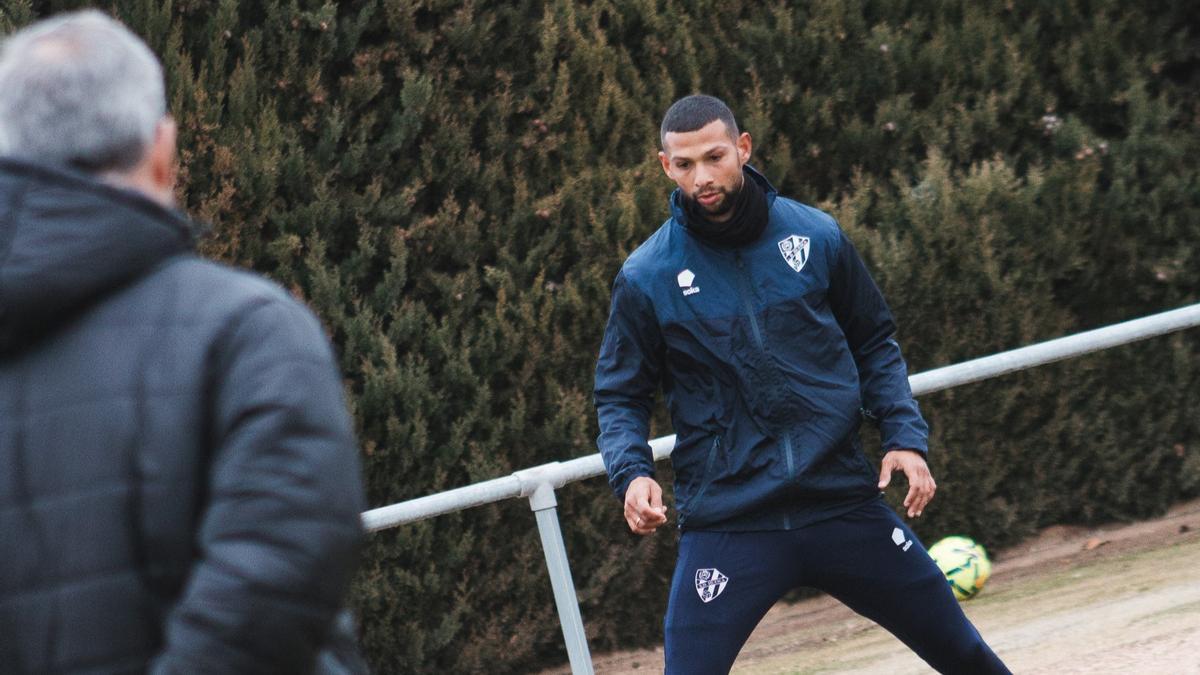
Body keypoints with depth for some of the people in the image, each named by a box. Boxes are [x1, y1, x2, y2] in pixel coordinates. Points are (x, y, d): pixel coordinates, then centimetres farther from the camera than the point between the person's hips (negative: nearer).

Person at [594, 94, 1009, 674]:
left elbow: (874, 343, 14)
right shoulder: (646, 278, -3)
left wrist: (904, 435, 1)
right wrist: (631, 473, -13)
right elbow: (620, 397, 5)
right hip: (726, 518, -2)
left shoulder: (816, 236, 2)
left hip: (843, 501, 2)